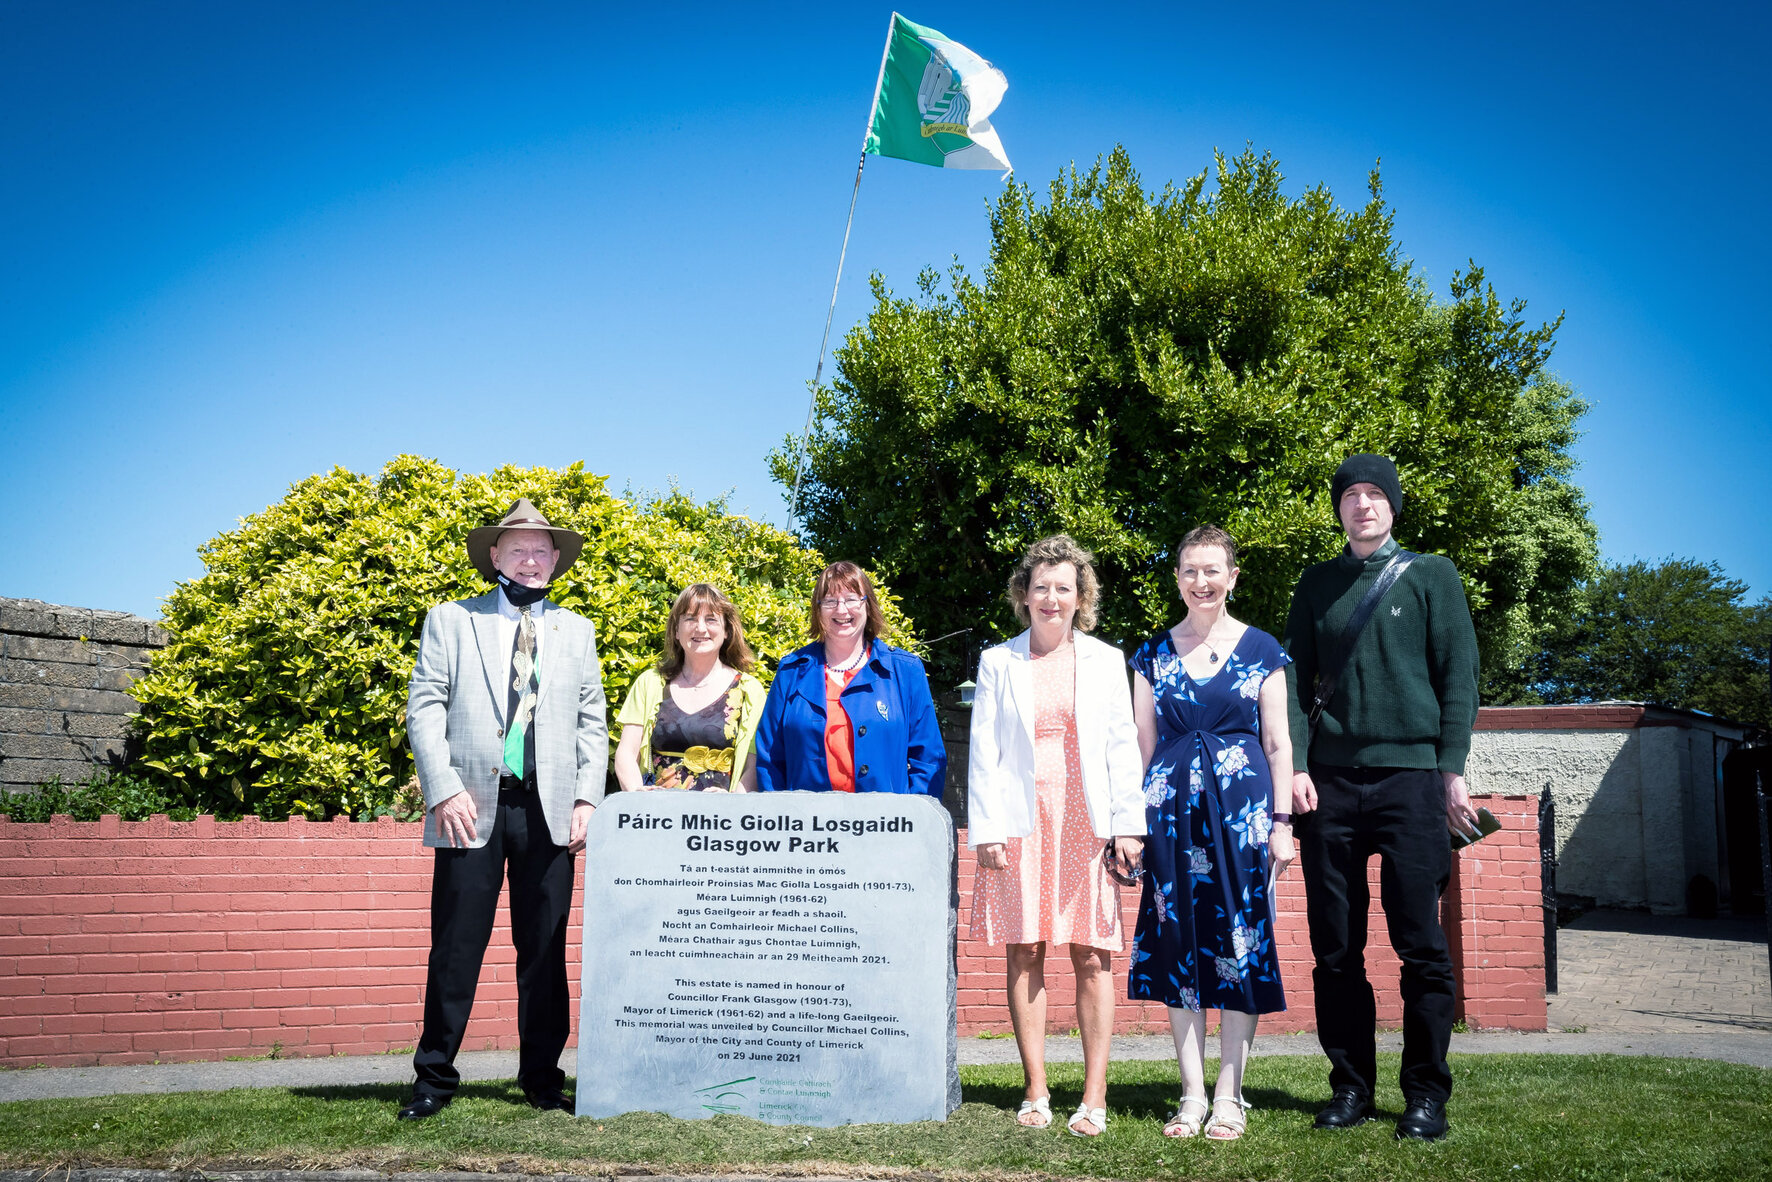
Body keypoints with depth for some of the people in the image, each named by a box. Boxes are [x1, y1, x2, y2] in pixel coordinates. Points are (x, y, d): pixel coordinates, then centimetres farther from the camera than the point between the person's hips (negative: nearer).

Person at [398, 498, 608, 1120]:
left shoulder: (576, 631, 17)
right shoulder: (451, 620, 9)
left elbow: (591, 723, 13)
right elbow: (424, 710, 2)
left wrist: (587, 796, 1)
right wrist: (444, 789, -9)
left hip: (549, 812, 2)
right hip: (472, 807, -2)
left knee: (544, 951, 6)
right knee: (455, 950, 0)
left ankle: (542, 1078, 15)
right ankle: (435, 1079, 11)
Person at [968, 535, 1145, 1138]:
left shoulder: (1105, 660, 10)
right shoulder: (998, 661, 8)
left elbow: (1122, 746, 7)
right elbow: (984, 751, 5)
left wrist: (1128, 827, -1)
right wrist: (987, 829, -3)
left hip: (1087, 822, 0)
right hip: (1022, 822, 0)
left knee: (1092, 957, -1)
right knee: (1024, 954, 2)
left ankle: (1094, 1096, 5)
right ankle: (1036, 1090, 12)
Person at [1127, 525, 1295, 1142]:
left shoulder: (1260, 649, 4)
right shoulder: (1153, 653, 9)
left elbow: (1278, 741, 4)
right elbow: (1143, 744, 10)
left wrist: (1282, 823, -3)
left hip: (1242, 807, -2)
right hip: (1171, 807, 2)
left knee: (1239, 941, 0)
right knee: (1179, 944, 3)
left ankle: (1229, 1096, 9)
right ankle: (1192, 1094, 11)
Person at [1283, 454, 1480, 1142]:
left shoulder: (1431, 575, 9)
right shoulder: (1318, 585, 15)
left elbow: (1458, 675, 5)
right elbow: (1296, 678, 12)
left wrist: (1452, 768, -4)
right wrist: (1296, 764, -1)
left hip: (1410, 776, -2)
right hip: (1330, 781, 2)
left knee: (1420, 943, -3)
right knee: (1336, 947, 3)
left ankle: (1426, 1094, 7)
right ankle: (1351, 1086, 13)